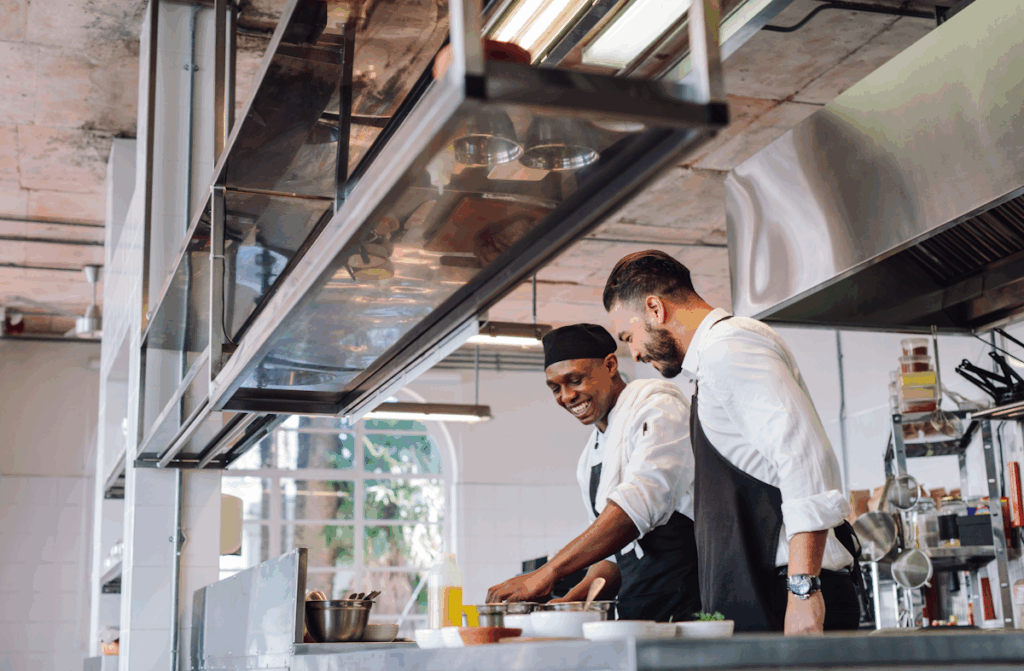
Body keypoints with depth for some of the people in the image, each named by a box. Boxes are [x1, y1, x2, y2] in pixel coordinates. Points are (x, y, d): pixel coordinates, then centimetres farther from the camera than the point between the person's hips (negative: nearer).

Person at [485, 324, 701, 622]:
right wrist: (570, 601, 5)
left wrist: (548, 572, -22)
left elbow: (639, 505, -20)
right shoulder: (591, 456, 20)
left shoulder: (656, 404, -5)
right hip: (636, 609, 7)